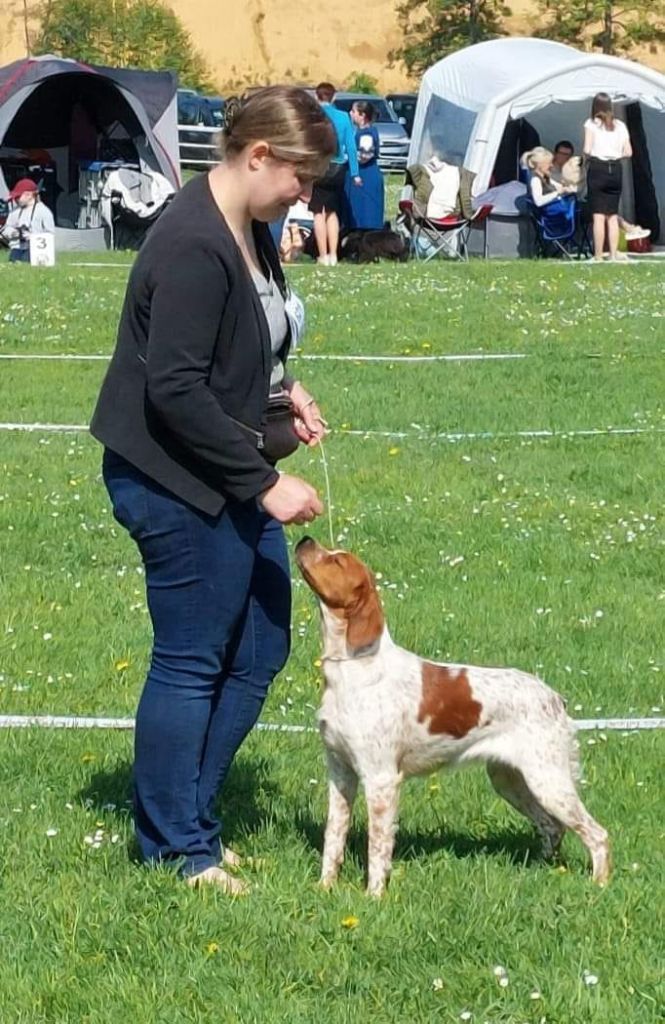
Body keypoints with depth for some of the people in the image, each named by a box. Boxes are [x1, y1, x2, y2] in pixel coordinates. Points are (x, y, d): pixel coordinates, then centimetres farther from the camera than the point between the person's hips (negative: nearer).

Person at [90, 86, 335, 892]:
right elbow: (175, 389, -26)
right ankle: (176, 850, 12)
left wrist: (281, 392, 4)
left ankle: (184, 818, 24)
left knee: (261, 647, 14)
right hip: (176, 484, -10)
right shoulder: (193, 248, -23)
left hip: (231, 474, 10)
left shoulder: (248, 230, 8)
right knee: (191, 661, -1)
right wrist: (266, 483, -23)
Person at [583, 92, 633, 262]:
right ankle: (613, 254, 10)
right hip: (616, 170, 4)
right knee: (613, 215, 12)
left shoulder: (591, 124, -3)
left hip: (598, 169, -4)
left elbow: (587, 150, -10)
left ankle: (598, 256, -7)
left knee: (598, 216, -5)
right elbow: (628, 152, 8)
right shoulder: (620, 125, 9)